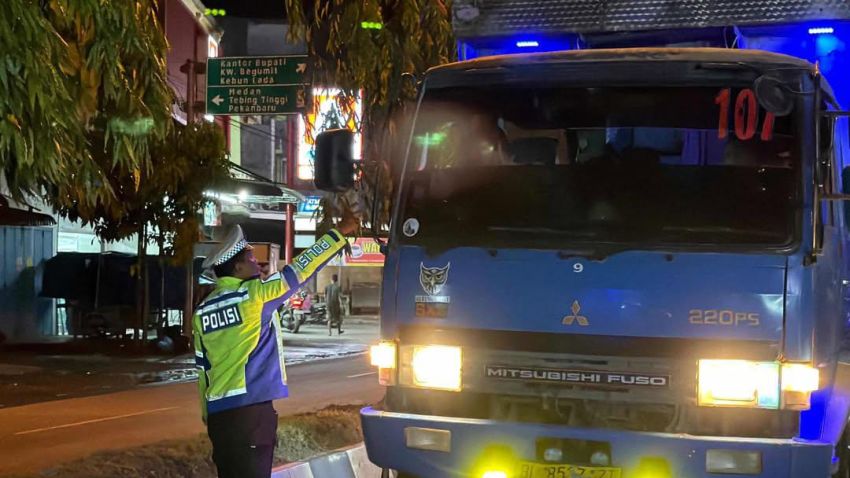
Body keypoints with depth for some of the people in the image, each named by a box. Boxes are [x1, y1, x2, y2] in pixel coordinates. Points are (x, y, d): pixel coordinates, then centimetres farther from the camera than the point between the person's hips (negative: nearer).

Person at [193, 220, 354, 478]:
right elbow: (300, 269, -4)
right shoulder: (255, 294, -8)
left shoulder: (203, 311, 11)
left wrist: (207, 413, 23)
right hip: (252, 408, -7)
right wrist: (339, 234, 3)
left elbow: (203, 368, 16)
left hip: (218, 411, 7)